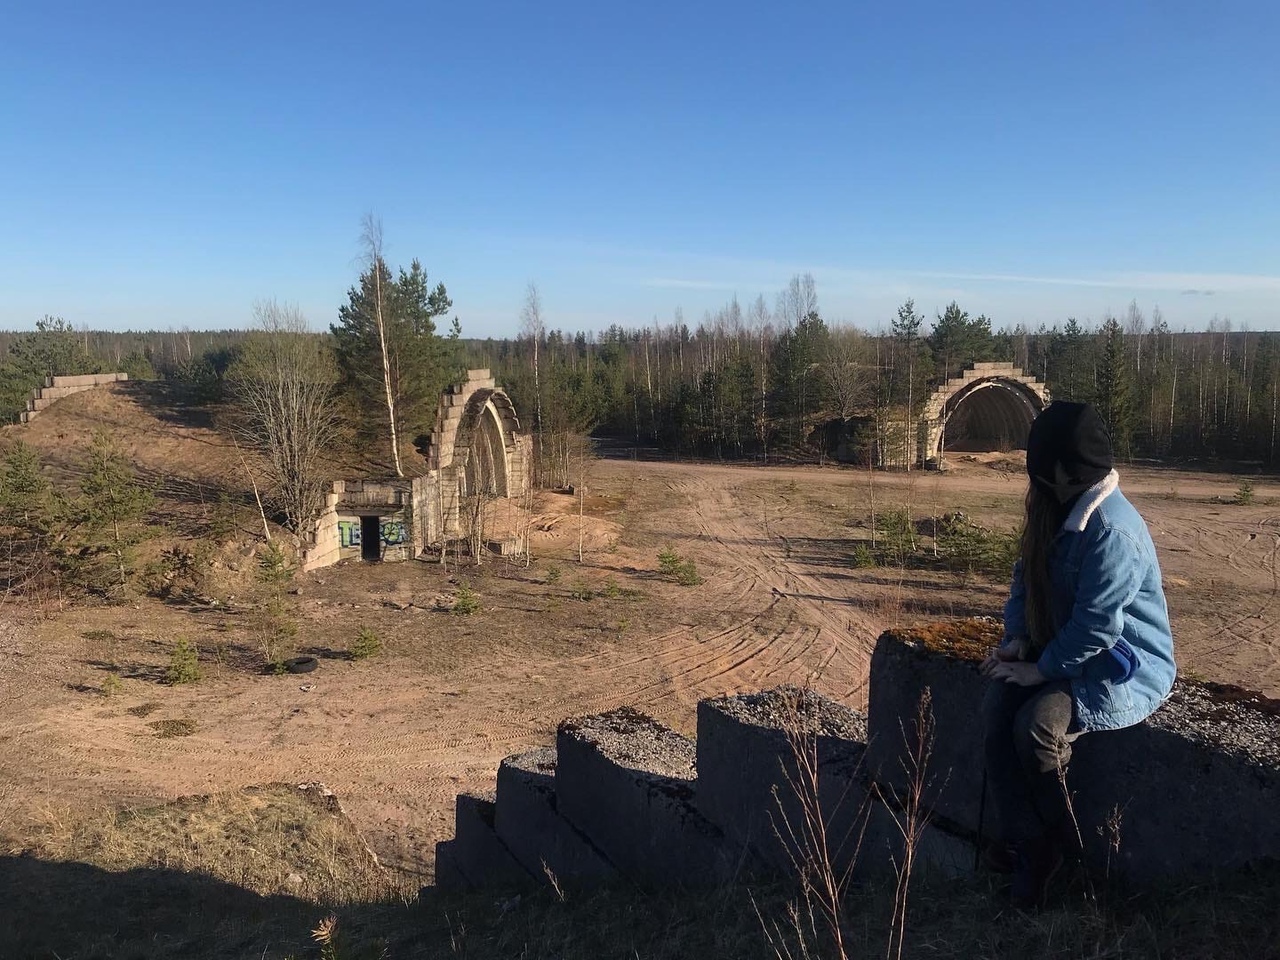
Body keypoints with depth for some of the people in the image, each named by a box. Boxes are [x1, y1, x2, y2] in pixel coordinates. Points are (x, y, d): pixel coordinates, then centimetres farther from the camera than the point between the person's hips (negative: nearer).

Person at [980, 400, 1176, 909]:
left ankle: (1058, 851, -2)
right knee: (997, 708, -18)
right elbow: (1027, 578, 12)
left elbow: (1096, 625, -25)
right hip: (1067, 649, 8)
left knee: (1037, 725, -28)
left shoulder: (1112, 529, -25)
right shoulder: (1057, 510, 4)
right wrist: (1018, 637, -1)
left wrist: (1042, 668, -17)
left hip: (1127, 667, -8)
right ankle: (1028, 848, -11)